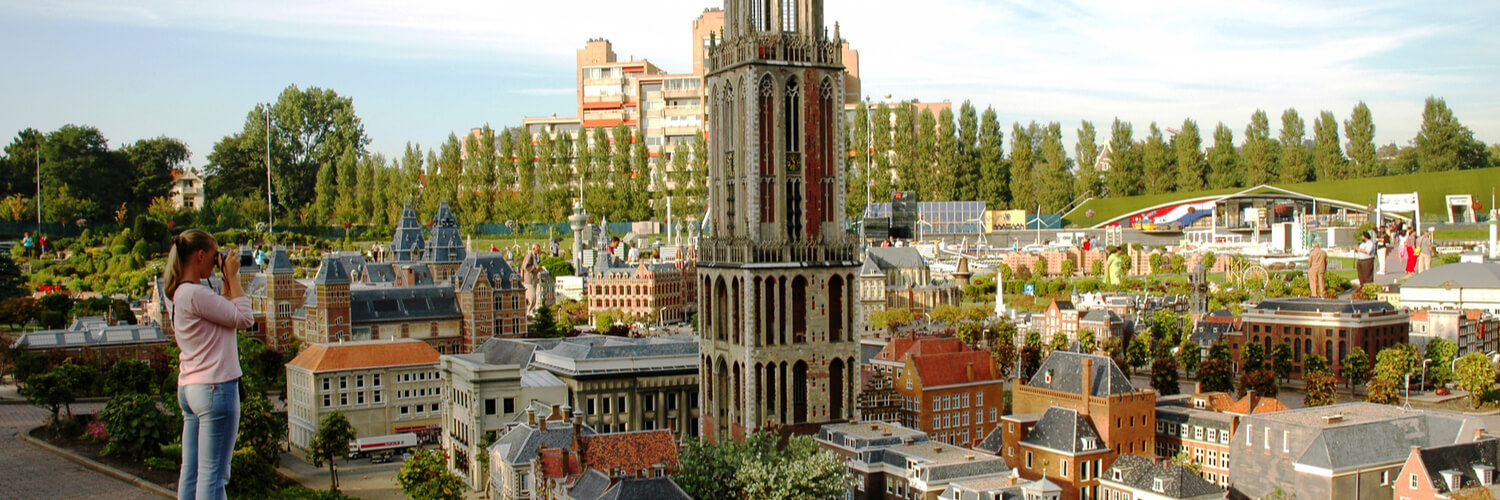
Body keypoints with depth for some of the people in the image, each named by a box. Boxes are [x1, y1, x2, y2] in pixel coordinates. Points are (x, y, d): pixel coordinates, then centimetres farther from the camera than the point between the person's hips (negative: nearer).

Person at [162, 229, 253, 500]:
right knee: (212, 473, -5)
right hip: (214, 387, -10)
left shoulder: (182, 293, 14)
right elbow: (244, 318, -13)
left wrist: (227, 282, 15)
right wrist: (232, 277, -5)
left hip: (189, 388, 10)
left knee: (191, 471, 12)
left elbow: (226, 313, 18)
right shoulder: (196, 294, -16)